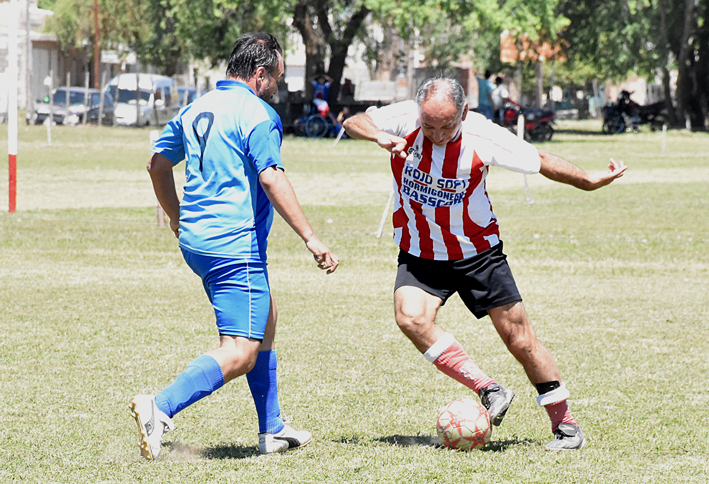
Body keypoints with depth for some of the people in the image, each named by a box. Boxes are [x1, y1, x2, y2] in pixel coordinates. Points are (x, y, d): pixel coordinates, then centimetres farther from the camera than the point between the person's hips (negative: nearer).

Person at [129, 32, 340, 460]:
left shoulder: (195, 110, 14)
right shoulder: (258, 114, -10)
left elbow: (158, 164, 22)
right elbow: (272, 179, -20)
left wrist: (179, 222, 33)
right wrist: (311, 238, -20)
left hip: (196, 243, 10)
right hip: (235, 246, -10)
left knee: (265, 320, 25)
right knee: (240, 355, -12)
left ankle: (272, 430, 29)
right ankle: (160, 408, -29)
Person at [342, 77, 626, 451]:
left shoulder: (483, 137, -19)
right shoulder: (404, 120, -17)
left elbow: (541, 161, -6)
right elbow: (353, 123, -6)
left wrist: (589, 182, -4)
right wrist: (378, 136, -27)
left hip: (478, 253, -1)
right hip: (419, 256, 1)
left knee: (520, 339, -1)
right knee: (410, 317, -27)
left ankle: (565, 424, 15)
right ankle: (488, 390, -17)